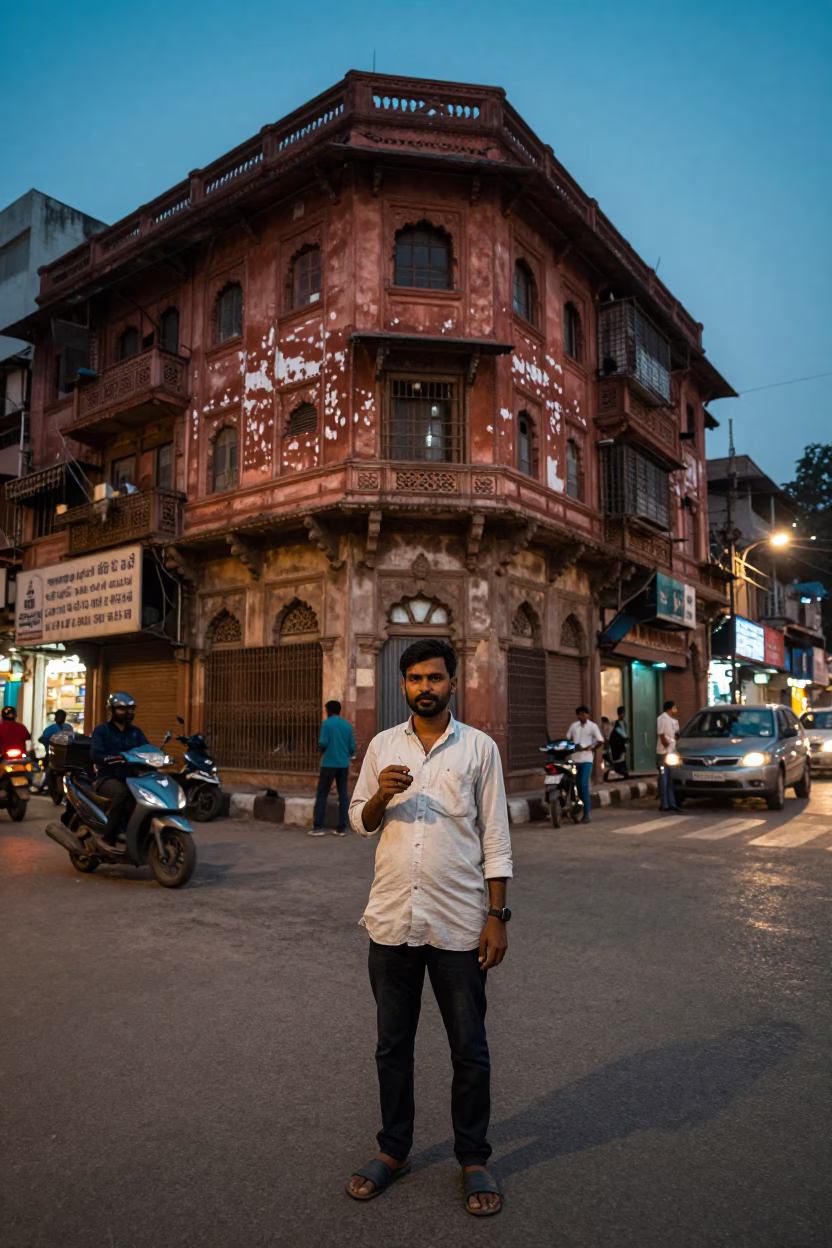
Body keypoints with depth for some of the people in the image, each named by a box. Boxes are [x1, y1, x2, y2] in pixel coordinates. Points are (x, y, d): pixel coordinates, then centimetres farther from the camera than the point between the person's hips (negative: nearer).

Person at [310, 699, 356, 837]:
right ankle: (342, 828, 4)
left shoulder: (327, 723, -5)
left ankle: (318, 827, 2)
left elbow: (323, 743, -13)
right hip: (344, 764, 4)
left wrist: (321, 748, 9)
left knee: (322, 794, 3)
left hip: (329, 764, -4)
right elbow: (352, 746, 7)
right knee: (343, 794, 6)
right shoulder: (347, 725, 8)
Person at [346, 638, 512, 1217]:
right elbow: (360, 821, 9)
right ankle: (394, 1151, 36)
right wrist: (381, 796, -13)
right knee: (393, 1044, 16)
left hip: (459, 924, -2)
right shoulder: (382, 746, 5)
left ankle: (474, 1159, 30)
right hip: (392, 921, 3)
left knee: (469, 1049, 10)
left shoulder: (479, 747, -3)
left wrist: (497, 916, -6)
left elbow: (495, 838, -2)